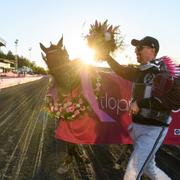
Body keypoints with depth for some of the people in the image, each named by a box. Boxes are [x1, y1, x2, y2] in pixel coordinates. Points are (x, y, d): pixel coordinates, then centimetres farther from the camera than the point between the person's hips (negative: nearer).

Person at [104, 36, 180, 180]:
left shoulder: (162, 73, -16)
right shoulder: (139, 72, 7)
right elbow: (121, 70, 25)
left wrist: (141, 103, -26)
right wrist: (106, 55, 20)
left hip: (153, 130, -8)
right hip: (137, 126, 8)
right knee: (149, 167, 24)